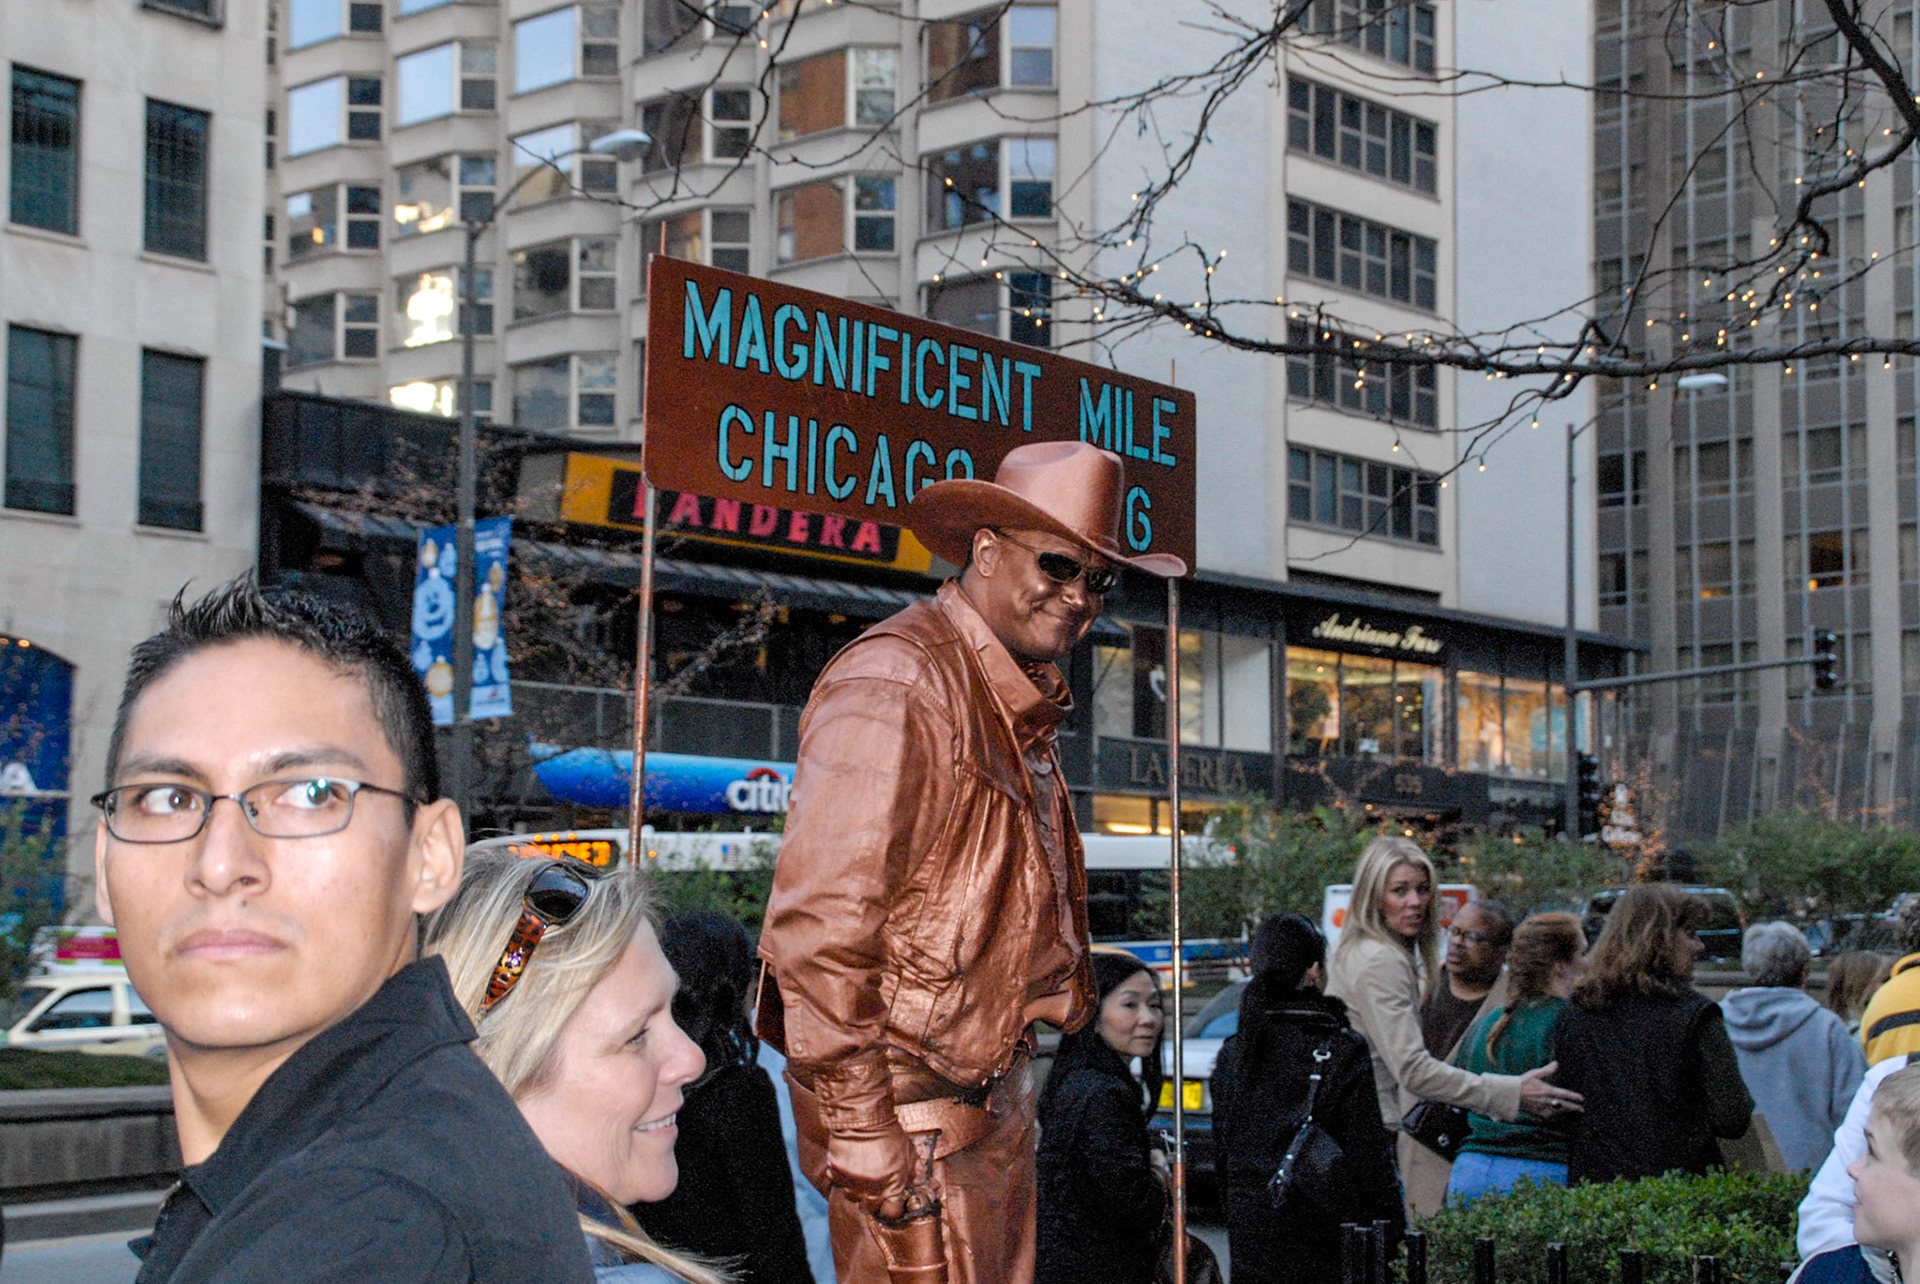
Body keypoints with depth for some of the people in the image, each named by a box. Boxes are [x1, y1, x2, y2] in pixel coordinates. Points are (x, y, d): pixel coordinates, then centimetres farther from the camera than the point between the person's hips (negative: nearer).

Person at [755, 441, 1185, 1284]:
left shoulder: (1020, 707, 13)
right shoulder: (893, 686, -16)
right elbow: (818, 933, -21)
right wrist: (865, 1145, -22)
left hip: (993, 1103, 9)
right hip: (910, 1119, -9)